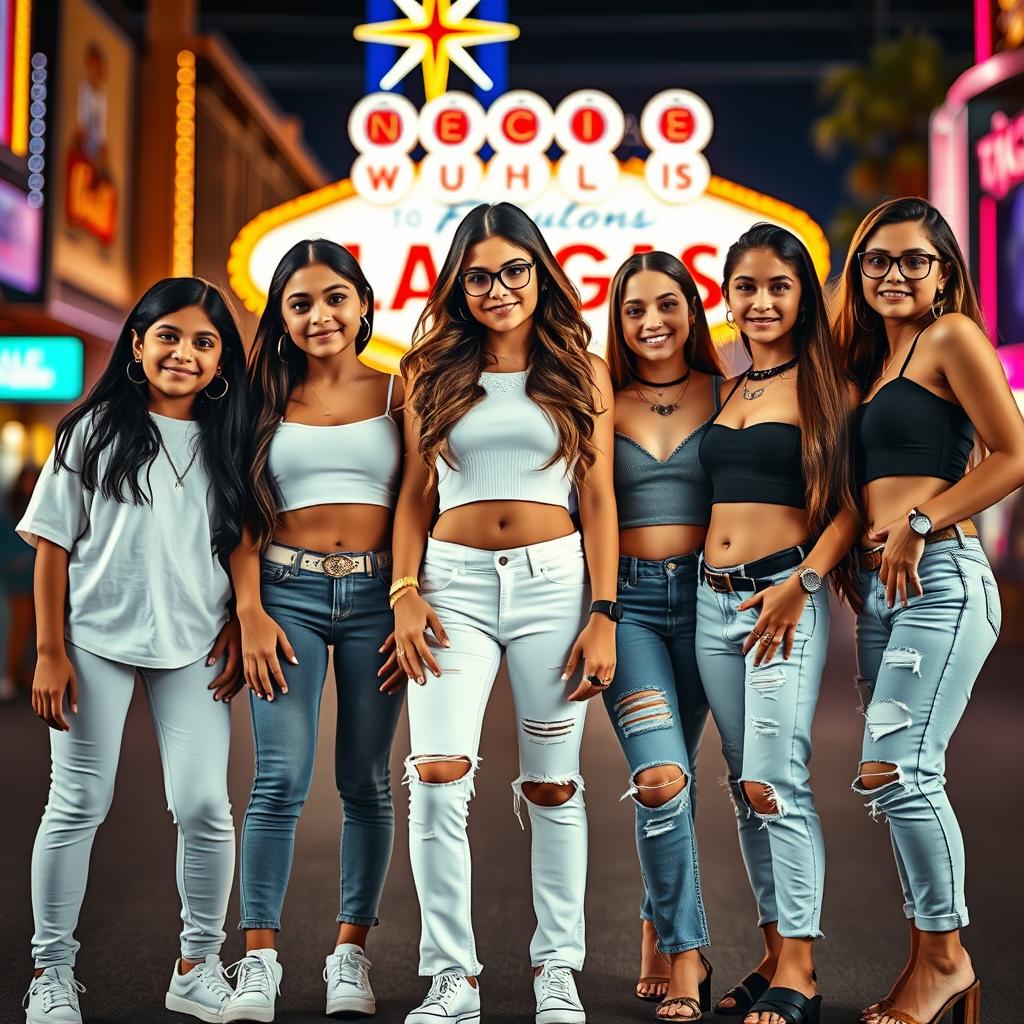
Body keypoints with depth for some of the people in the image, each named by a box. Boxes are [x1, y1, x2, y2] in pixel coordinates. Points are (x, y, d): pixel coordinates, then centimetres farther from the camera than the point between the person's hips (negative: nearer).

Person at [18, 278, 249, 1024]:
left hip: (192, 647, 2)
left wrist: (237, 631, -1)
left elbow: (243, 546, 11)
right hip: (96, 641, -1)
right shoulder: (95, 430, 1)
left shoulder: (228, 443, 7)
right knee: (78, 805, 3)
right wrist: (50, 652, -6)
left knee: (204, 806, -3)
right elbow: (53, 544, -1)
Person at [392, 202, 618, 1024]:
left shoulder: (581, 373, 7)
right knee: (439, 772, -13)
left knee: (553, 785, 5)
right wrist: (405, 594, -3)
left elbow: (599, 500, 4)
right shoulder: (435, 372, 10)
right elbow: (414, 496, 11)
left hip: (552, 583, 0)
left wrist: (603, 616, -3)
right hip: (454, 584, 1)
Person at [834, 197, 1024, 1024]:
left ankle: (946, 958, 1)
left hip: (940, 580, -8)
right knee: (907, 779, 7)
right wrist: (857, 545, 6)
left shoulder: (951, 337, -1)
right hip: (880, 588, 8)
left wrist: (920, 523, -13)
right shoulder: (872, 360, 21)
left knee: (894, 771, -14)